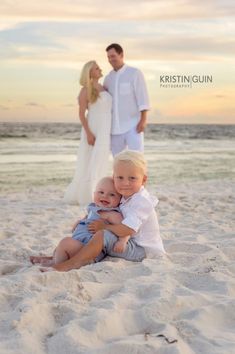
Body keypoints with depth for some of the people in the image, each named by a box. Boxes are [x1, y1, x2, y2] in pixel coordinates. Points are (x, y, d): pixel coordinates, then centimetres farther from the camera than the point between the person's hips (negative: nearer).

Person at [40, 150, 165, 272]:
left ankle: (70, 265, -28)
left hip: (143, 250, -10)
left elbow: (126, 230, -30)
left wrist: (104, 226, -15)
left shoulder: (141, 201, -20)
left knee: (102, 235, -26)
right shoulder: (124, 196, 9)